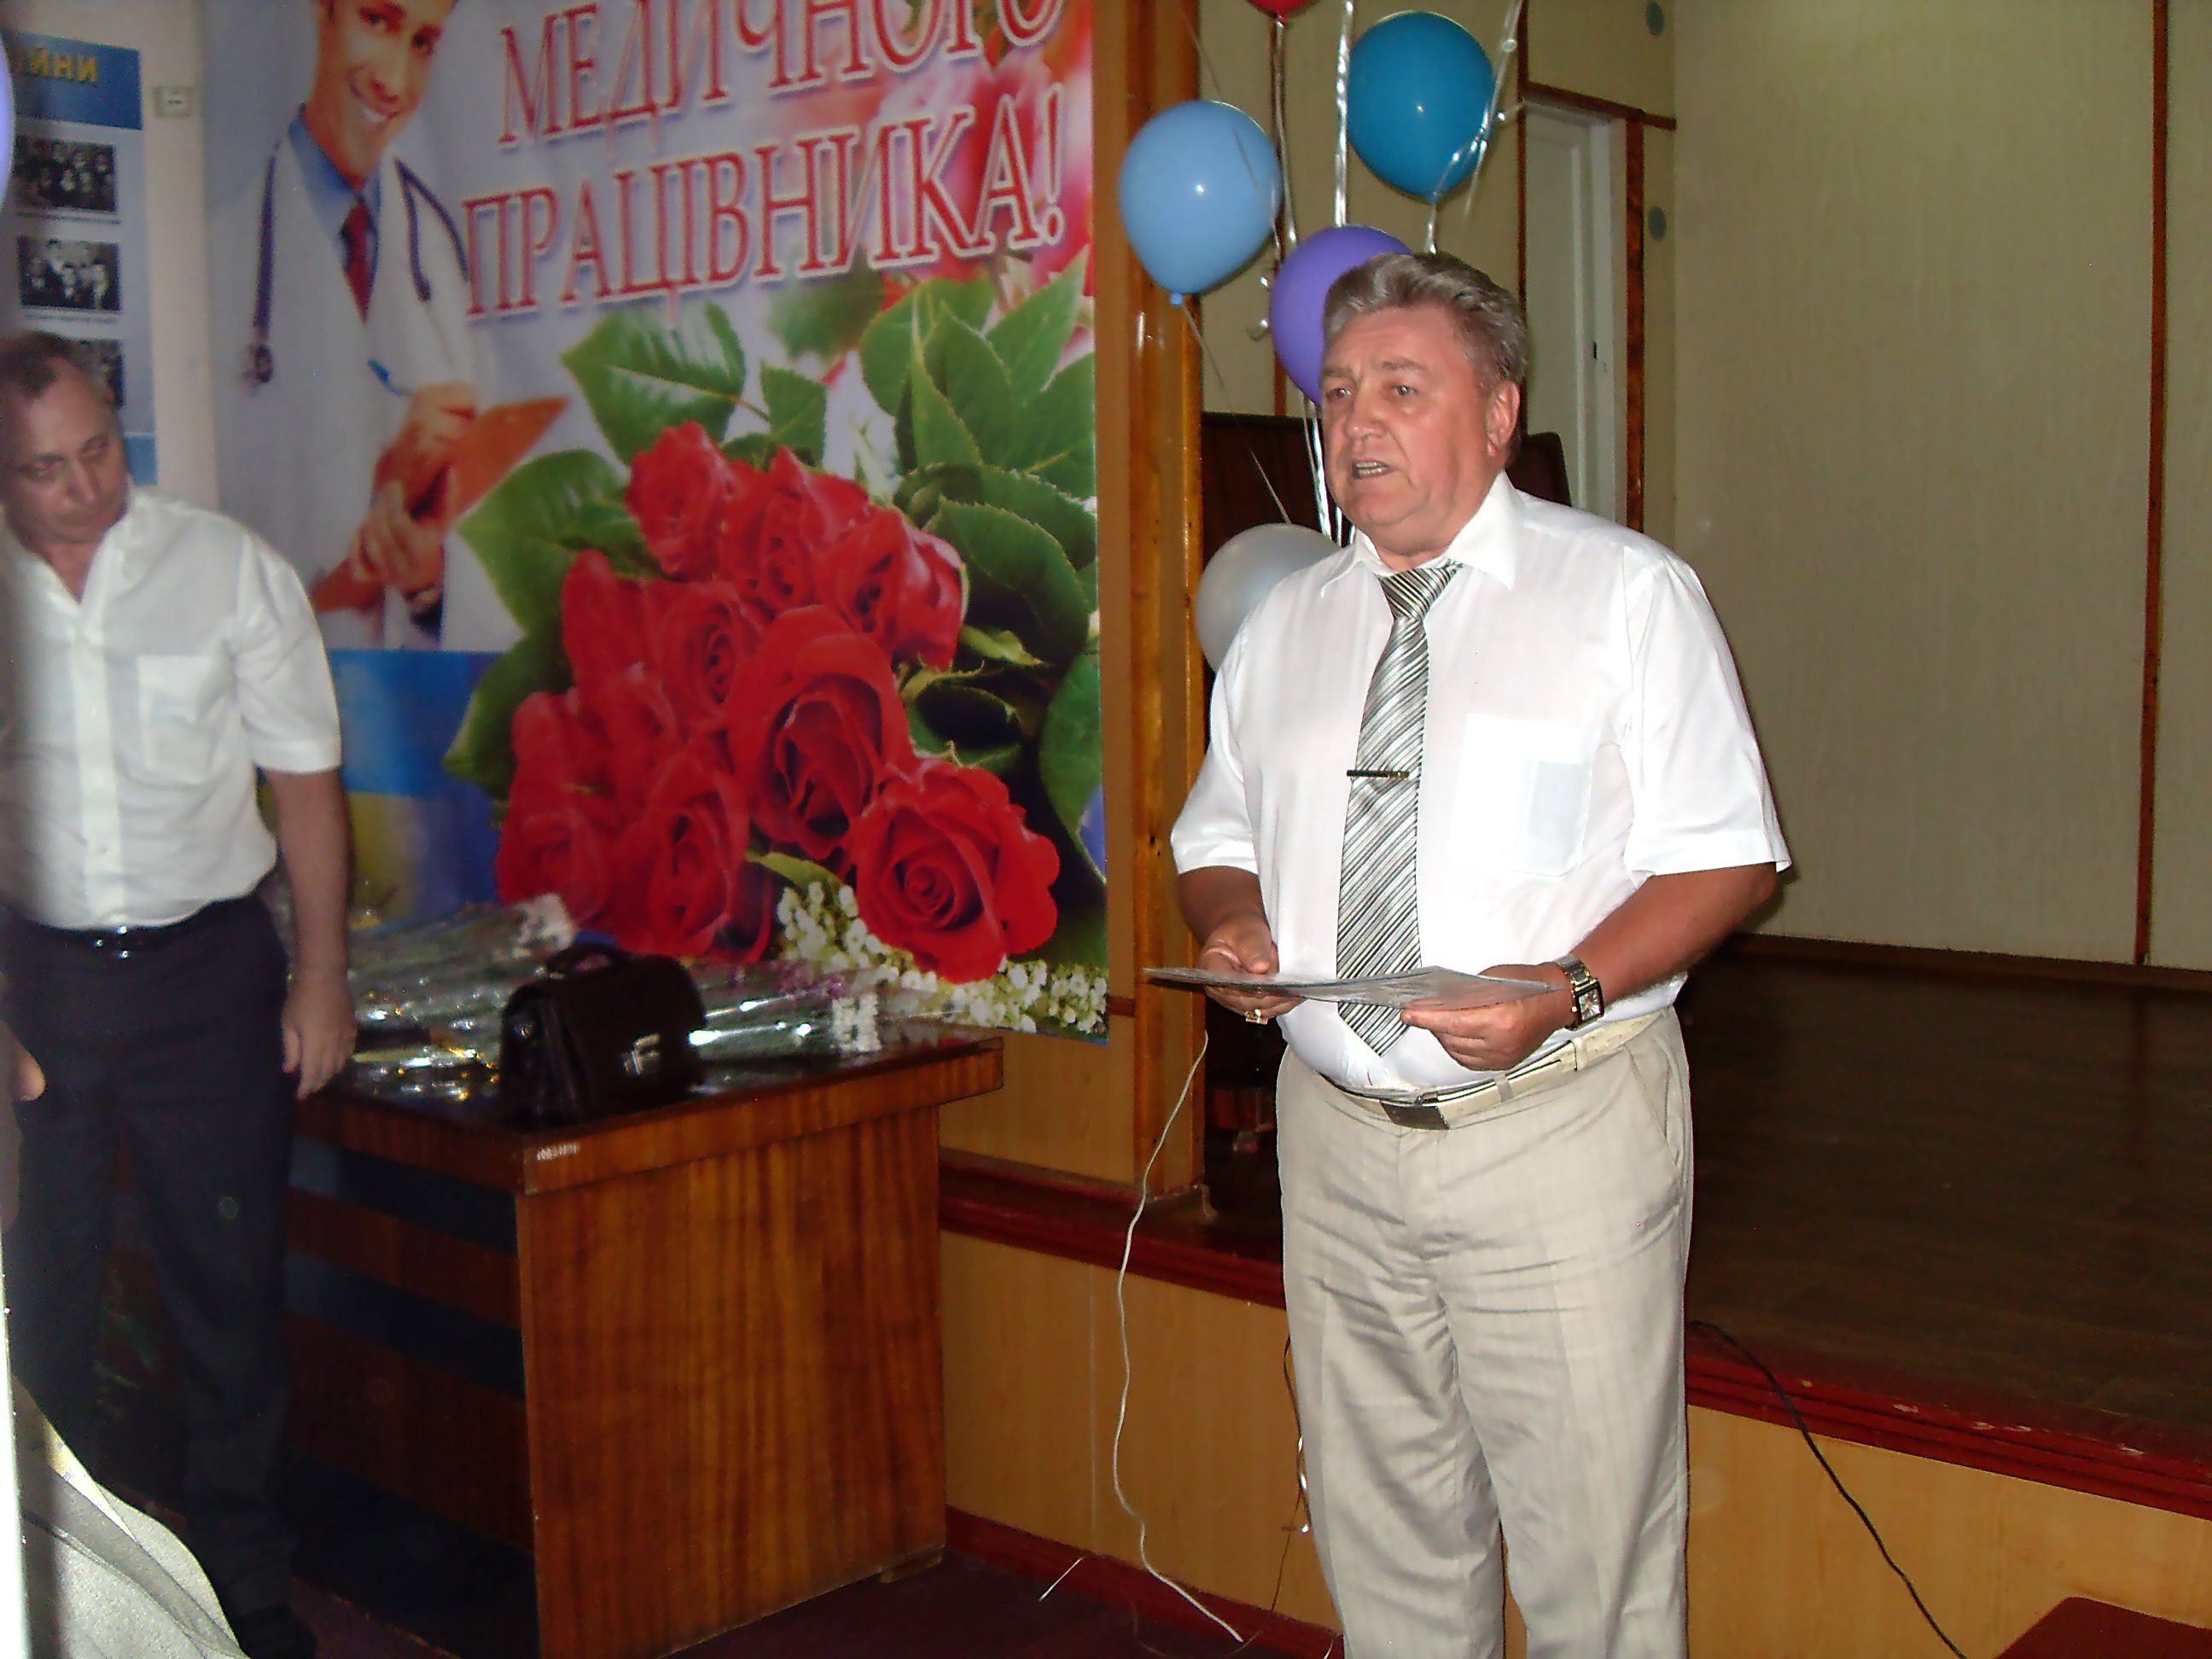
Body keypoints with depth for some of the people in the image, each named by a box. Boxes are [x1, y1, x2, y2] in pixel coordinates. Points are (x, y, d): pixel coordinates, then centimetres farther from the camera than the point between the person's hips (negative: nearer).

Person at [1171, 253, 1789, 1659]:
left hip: (1562, 1132, -4)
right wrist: (1229, 926, -4)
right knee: (1387, 1535, 13)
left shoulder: (1628, 593, -2)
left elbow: (1729, 854, -5)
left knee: (1591, 1543, 1)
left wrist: (1569, 990, -21)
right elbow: (1218, 839, 20)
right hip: (1337, 1134, 4)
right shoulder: (1285, 627, 12)